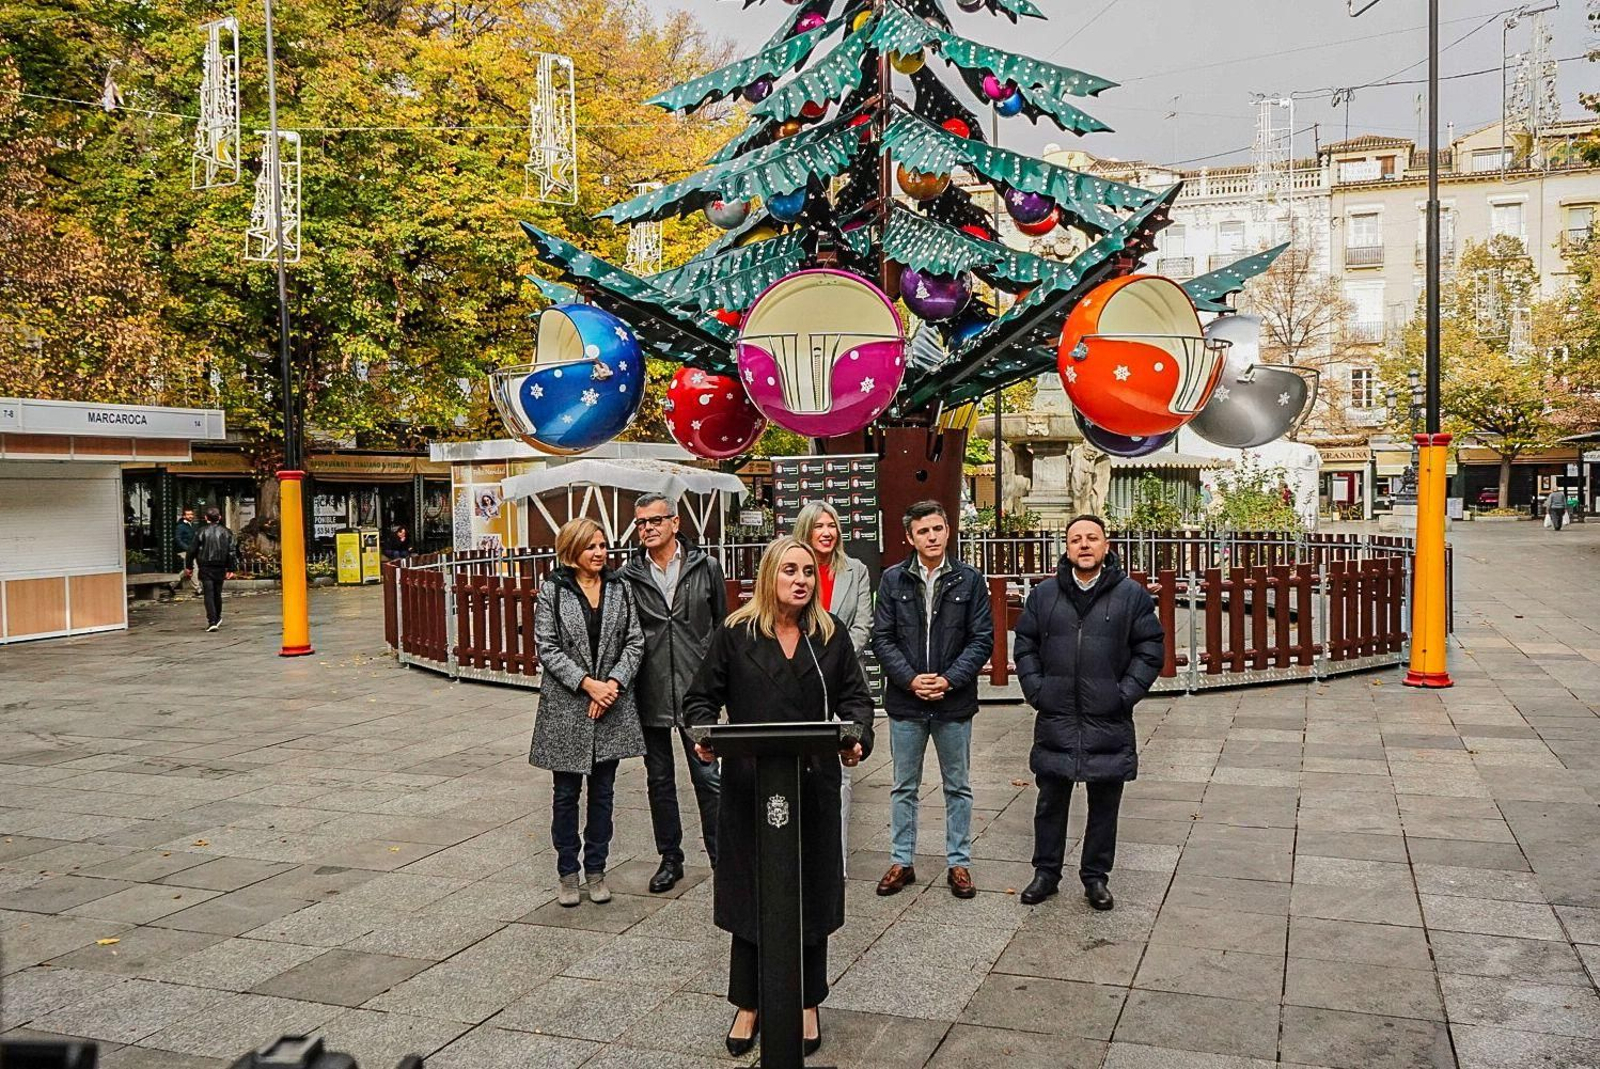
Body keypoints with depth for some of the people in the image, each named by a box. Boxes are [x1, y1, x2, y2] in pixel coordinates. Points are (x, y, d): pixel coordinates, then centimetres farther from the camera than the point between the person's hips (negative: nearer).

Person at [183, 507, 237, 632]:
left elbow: (192, 550, -1)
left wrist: (188, 567, 10)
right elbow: (232, 552, 0)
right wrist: (231, 569, 5)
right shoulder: (226, 532, 0)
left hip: (205, 568, -2)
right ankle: (217, 618, 31)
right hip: (220, 568, 2)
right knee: (217, 593, 17)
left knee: (209, 594, -4)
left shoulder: (201, 532, -4)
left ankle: (212, 621, -14)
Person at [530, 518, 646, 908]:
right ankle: (567, 872, 21)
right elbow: (547, 648, -8)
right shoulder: (552, 590, -3)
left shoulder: (619, 589, 6)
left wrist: (614, 682, -11)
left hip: (612, 705, 3)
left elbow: (634, 641, 3)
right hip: (566, 707, -2)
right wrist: (588, 684, -15)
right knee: (566, 793, 8)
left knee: (603, 792, 10)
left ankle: (596, 870, 22)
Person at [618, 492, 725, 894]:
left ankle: (721, 856, 12)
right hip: (649, 694, 2)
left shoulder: (706, 567, 1)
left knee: (708, 777, 1)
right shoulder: (628, 576, 2)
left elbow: (722, 625, 7)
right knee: (659, 780, 13)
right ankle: (670, 858, 25)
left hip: (696, 691, -2)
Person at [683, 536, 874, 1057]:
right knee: (750, 892, 8)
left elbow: (855, 698, 7)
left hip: (814, 785, 2)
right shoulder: (735, 633, -1)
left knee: (811, 893, 10)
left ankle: (806, 1003, 29)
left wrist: (857, 737, -12)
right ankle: (748, 1004, 26)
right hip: (748, 785, -1)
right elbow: (702, 697, 4)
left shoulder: (831, 636, 5)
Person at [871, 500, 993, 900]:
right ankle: (901, 862, 24)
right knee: (904, 787, 12)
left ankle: (959, 863, 24)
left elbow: (982, 638, -3)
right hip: (905, 702, 1)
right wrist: (910, 679, -13)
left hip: (954, 701, 0)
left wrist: (950, 679, -14)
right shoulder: (893, 579, 0)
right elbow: (882, 638, -1)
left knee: (958, 788, 12)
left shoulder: (968, 579, -2)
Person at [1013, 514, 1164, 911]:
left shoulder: (1132, 594, -1)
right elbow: (1025, 645, 10)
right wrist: (1036, 689, -1)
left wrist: (1126, 694, -7)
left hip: (1109, 720, -1)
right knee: (1051, 800, 11)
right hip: (1055, 719, 1)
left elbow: (1151, 649, 1)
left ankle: (1096, 876, 24)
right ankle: (1046, 872, 25)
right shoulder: (1044, 594, 4)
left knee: (1104, 804, 10)